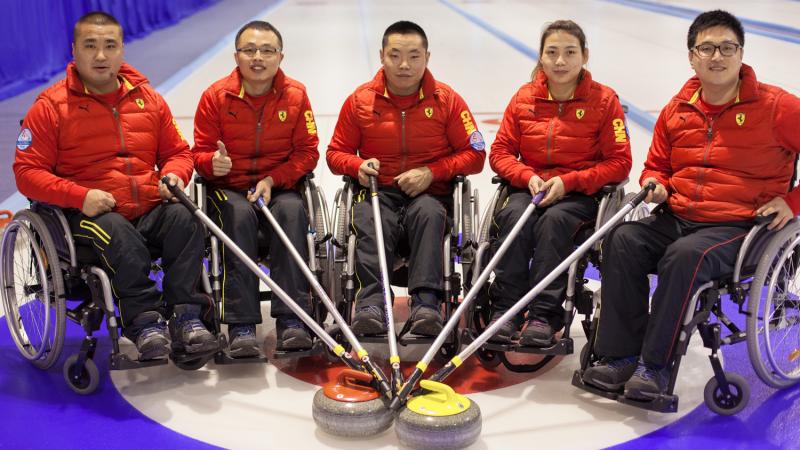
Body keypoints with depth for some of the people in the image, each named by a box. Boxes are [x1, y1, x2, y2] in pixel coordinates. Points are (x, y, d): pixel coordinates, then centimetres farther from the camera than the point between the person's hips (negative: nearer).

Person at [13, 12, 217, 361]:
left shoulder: (148, 98, 13)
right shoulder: (51, 105, 1)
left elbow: (177, 151, 23)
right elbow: (27, 171, -3)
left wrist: (173, 175, -2)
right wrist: (80, 196, -17)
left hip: (150, 207, 4)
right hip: (90, 213, -3)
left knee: (184, 219, -26)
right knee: (121, 236, -35)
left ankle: (185, 317, -23)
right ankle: (144, 321, -23)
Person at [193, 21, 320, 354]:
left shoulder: (296, 95, 3)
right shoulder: (216, 96, 0)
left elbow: (307, 152, 2)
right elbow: (200, 152, 2)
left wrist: (271, 180, -13)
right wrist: (213, 162, -24)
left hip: (279, 186, 1)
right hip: (229, 188, -1)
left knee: (292, 211, -32)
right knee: (239, 215, -34)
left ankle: (291, 320, -33)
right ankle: (241, 325, -35)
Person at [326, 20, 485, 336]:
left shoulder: (447, 100, 6)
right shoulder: (360, 100, 8)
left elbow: (475, 154, 5)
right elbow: (336, 152, 15)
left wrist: (431, 172, -10)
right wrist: (359, 166, -8)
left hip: (430, 192, 0)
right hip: (378, 191, 1)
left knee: (428, 213, -35)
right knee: (369, 222, -33)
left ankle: (426, 303, -43)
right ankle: (371, 303, -45)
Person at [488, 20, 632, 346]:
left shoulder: (604, 100, -2)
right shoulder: (524, 98, 6)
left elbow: (619, 162, -4)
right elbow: (500, 152, 8)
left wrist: (569, 181, -16)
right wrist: (529, 177, -12)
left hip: (580, 193, -2)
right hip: (529, 188, 2)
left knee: (554, 220, -33)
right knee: (514, 216, -30)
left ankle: (544, 316, -33)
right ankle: (504, 310, -28)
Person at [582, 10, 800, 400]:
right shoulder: (676, 111, 9)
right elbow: (657, 166, 22)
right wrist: (655, 185, 1)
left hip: (740, 226, -5)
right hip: (676, 218, 5)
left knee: (686, 255, -34)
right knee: (622, 240, -20)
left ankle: (655, 365, -22)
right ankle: (622, 355, -17)